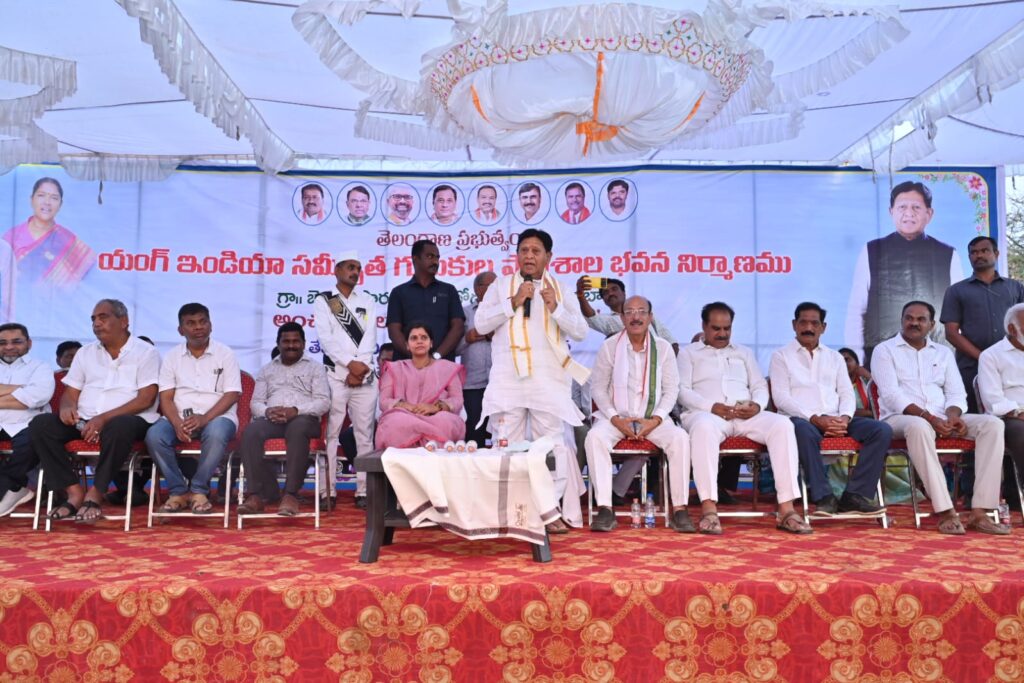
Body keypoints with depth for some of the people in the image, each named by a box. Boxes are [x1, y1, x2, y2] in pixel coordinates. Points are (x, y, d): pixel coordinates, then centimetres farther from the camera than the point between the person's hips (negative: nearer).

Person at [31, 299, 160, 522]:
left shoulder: (145, 352, 1)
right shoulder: (85, 353, 18)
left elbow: (146, 399, -9)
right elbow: (70, 393, 16)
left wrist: (104, 418, -20)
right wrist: (67, 407, -10)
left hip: (129, 419, -5)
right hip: (84, 421, 5)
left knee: (119, 427, -40)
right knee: (39, 425, -19)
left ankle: (95, 494, -22)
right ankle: (75, 491, -19)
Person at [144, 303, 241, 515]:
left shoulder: (225, 354, 5)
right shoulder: (172, 356, 12)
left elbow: (232, 395, -4)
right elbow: (166, 397, 5)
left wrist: (204, 418, -19)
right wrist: (177, 423, -16)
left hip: (216, 417, -2)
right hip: (179, 418, 3)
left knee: (216, 433, -37)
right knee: (154, 435, -28)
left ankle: (198, 490, -20)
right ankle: (178, 490, -15)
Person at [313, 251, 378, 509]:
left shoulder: (367, 301, 16)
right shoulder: (323, 301, 7)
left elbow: (370, 337, 4)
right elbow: (326, 338, -5)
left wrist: (360, 368, -9)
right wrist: (350, 364, -14)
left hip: (365, 376, 3)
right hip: (336, 375, -2)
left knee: (365, 434, 1)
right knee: (330, 433, -4)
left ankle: (364, 490, 3)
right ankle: (328, 491, -1)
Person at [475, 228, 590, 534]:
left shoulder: (561, 290, 13)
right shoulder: (500, 286, 13)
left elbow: (580, 331, 5)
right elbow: (481, 324, 3)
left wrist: (555, 307, -10)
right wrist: (513, 302, -6)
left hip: (548, 380, 0)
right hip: (507, 378, 0)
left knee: (552, 444, -2)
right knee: (506, 444, 0)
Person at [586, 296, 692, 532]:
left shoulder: (663, 347, 4)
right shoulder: (609, 346, 1)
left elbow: (671, 389, 5)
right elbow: (598, 386, 2)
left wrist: (656, 419, -11)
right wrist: (615, 419, -11)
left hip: (653, 418, 1)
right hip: (617, 416, 0)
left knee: (680, 438, -28)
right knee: (595, 437, -31)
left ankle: (680, 510, -23)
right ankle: (605, 510, -29)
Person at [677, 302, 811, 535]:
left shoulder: (744, 353, 29)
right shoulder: (689, 352, 18)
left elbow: (760, 386, 19)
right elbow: (682, 390, 3)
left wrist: (757, 405, -6)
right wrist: (713, 407, -14)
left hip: (746, 415, 4)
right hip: (706, 413, -3)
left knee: (783, 425, -27)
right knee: (704, 427, -41)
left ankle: (786, 509, -31)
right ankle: (709, 509, -44)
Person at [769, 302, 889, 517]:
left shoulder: (835, 357, 25)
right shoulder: (781, 356, 11)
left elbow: (847, 393, 14)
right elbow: (781, 398, -3)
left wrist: (845, 417, -10)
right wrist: (815, 418, -16)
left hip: (835, 420, 5)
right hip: (802, 419, -5)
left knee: (882, 430, -20)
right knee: (804, 431, -41)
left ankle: (854, 495, -24)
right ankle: (823, 497, -34)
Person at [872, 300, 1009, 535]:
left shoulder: (944, 353, 20)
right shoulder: (885, 350, 5)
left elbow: (956, 393, 12)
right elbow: (891, 395, -8)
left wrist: (952, 415, -12)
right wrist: (926, 416, -20)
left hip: (941, 419, 5)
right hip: (900, 418, -5)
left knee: (992, 424, -19)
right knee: (918, 426, -41)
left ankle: (980, 510, -26)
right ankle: (945, 511, -39)